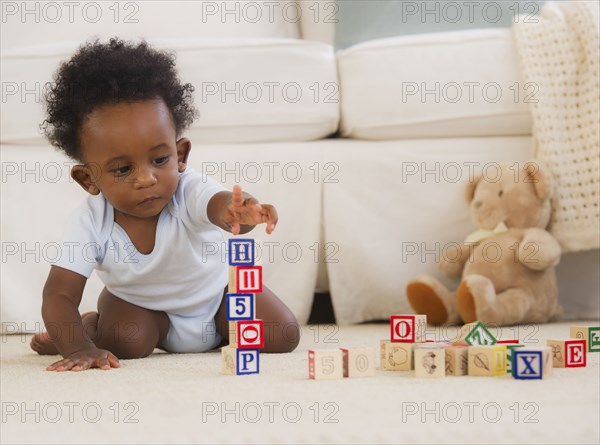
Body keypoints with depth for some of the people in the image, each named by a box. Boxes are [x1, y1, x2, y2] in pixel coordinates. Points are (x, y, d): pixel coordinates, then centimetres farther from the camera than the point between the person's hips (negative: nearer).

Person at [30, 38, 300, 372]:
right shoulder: (90, 224, -30)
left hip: (215, 291, 1)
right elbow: (59, 295, -28)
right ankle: (91, 324, 5)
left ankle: (222, 331, 20)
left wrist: (238, 212, -84)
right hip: (140, 304, -1)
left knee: (282, 337, -11)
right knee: (126, 343, -31)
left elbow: (220, 205, -58)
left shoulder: (190, 192, -35)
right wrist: (79, 348, -46)